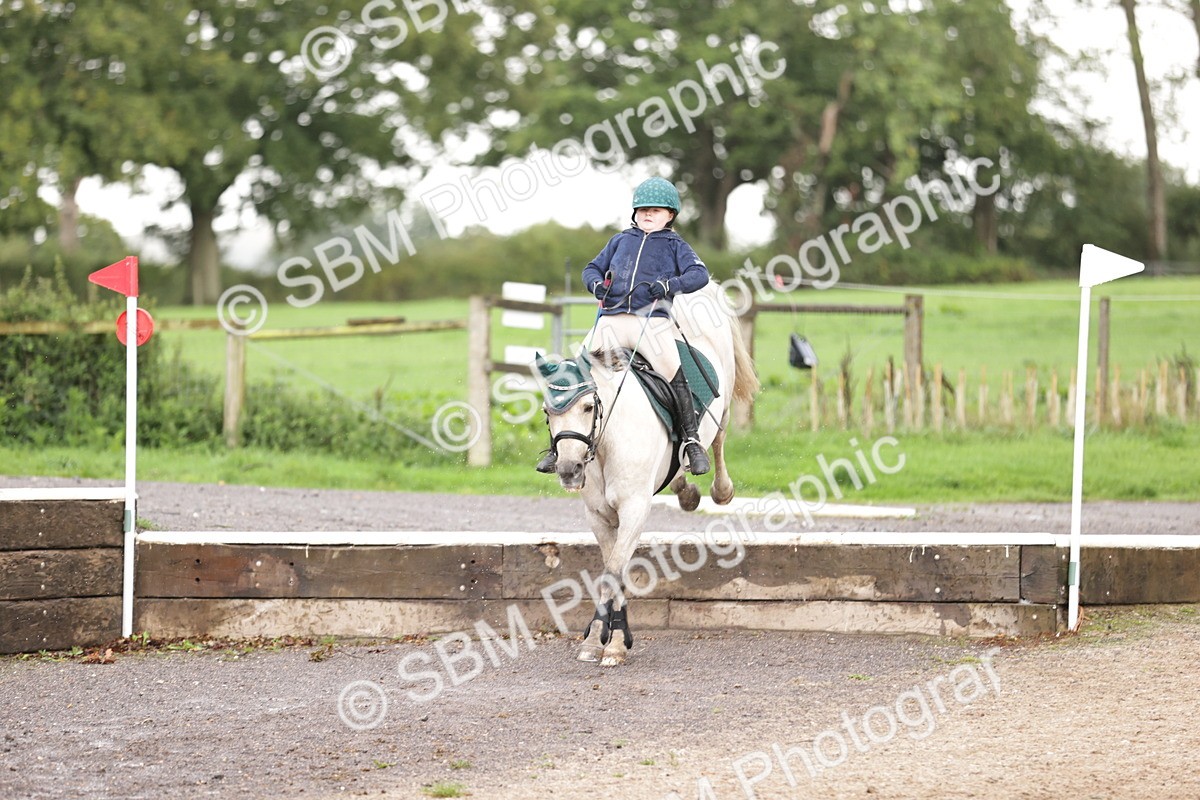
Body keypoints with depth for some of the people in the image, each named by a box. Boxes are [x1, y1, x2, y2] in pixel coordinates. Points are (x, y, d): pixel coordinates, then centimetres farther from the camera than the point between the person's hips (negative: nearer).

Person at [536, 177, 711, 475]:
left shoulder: (675, 245, 12)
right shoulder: (621, 240, 22)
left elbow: (699, 274, -1)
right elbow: (592, 268, 25)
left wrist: (669, 285, -18)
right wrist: (596, 284, 1)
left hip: (652, 320, -3)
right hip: (612, 320, 3)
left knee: (675, 377, -18)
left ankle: (692, 440, -8)